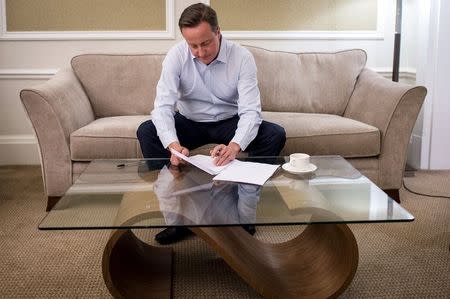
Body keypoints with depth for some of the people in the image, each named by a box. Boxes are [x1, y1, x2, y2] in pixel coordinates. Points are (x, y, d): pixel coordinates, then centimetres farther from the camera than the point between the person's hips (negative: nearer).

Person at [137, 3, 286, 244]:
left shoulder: (242, 57, -20)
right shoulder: (176, 56, -18)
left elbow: (250, 111, -27)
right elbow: (163, 106, -26)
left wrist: (234, 146, -48)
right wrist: (173, 144, -47)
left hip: (230, 122, -1)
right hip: (190, 123, 1)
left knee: (275, 135, -26)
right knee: (146, 132, -25)